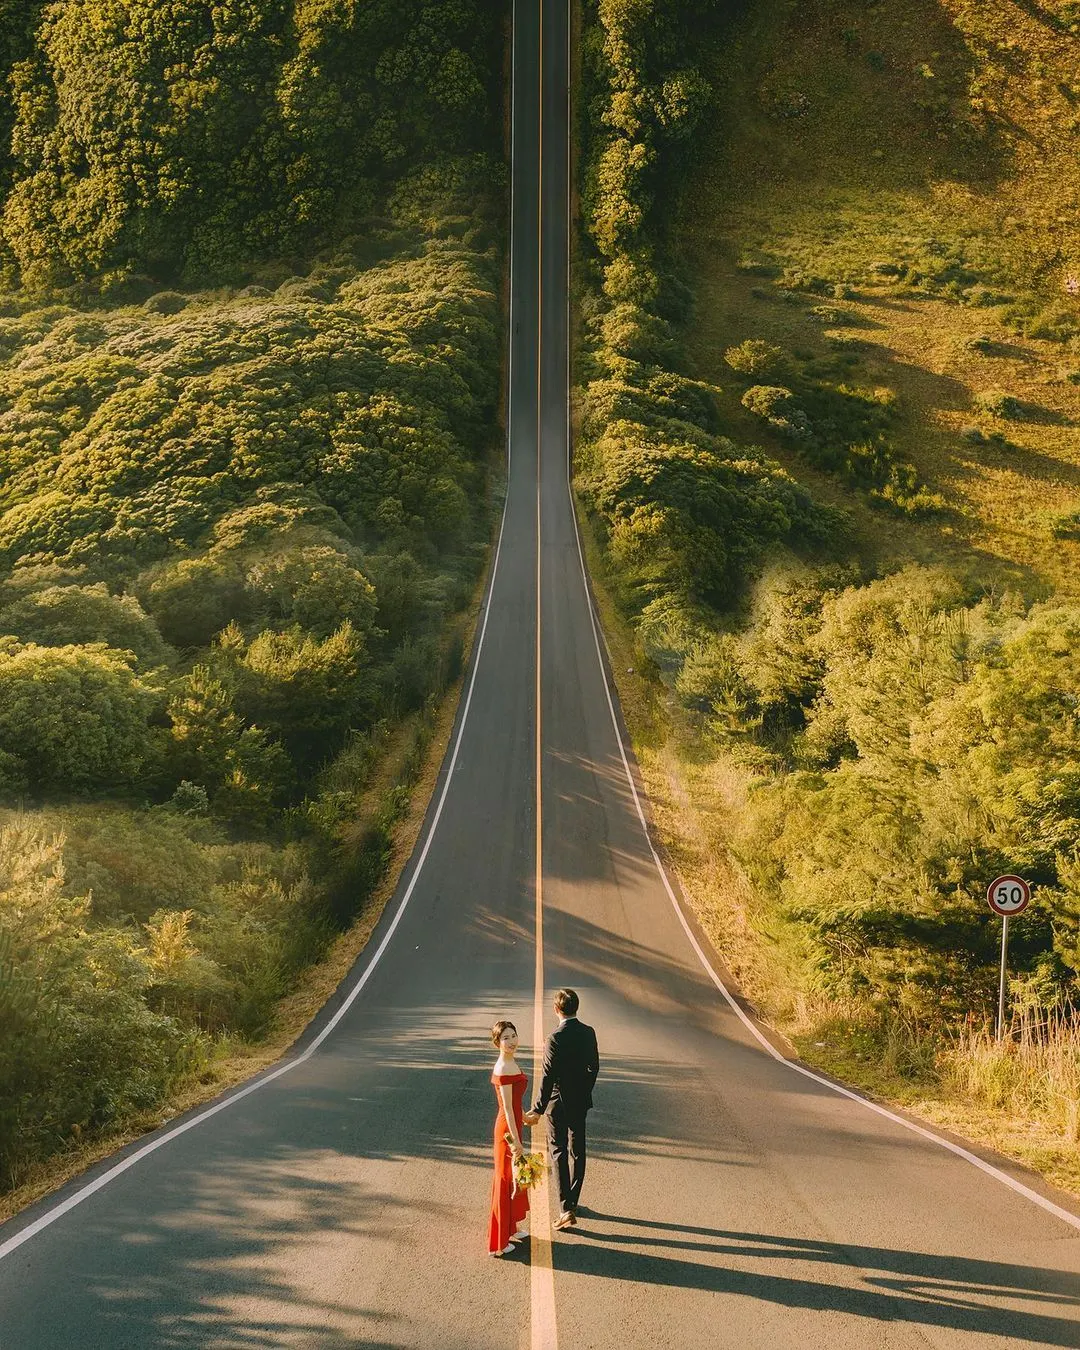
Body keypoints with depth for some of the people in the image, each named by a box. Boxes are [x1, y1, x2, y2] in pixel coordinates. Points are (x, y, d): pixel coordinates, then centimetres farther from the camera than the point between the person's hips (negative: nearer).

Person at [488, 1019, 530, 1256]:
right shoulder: (504, 1069, -22)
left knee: (513, 1178, 21)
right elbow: (507, 1107, -23)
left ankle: (511, 1228, 36)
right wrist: (516, 1140, -21)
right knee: (505, 1180, 0)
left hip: (511, 1125, 10)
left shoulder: (509, 1064, 8)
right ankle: (499, 1241, 10)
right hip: (508, 1128, -10)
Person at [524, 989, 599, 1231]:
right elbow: (594, 1067, 8)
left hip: (558, 1104, -6)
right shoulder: (588, 1033, -2)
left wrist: (537, 1110, -17)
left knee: (559, 1154, 0)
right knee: (577, 1152, 16)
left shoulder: (555, 1039, -21)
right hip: (581, 1102, 6)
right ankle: (572, 1202, 29)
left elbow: (548, 1077, -21)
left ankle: (566, 1210, -7)